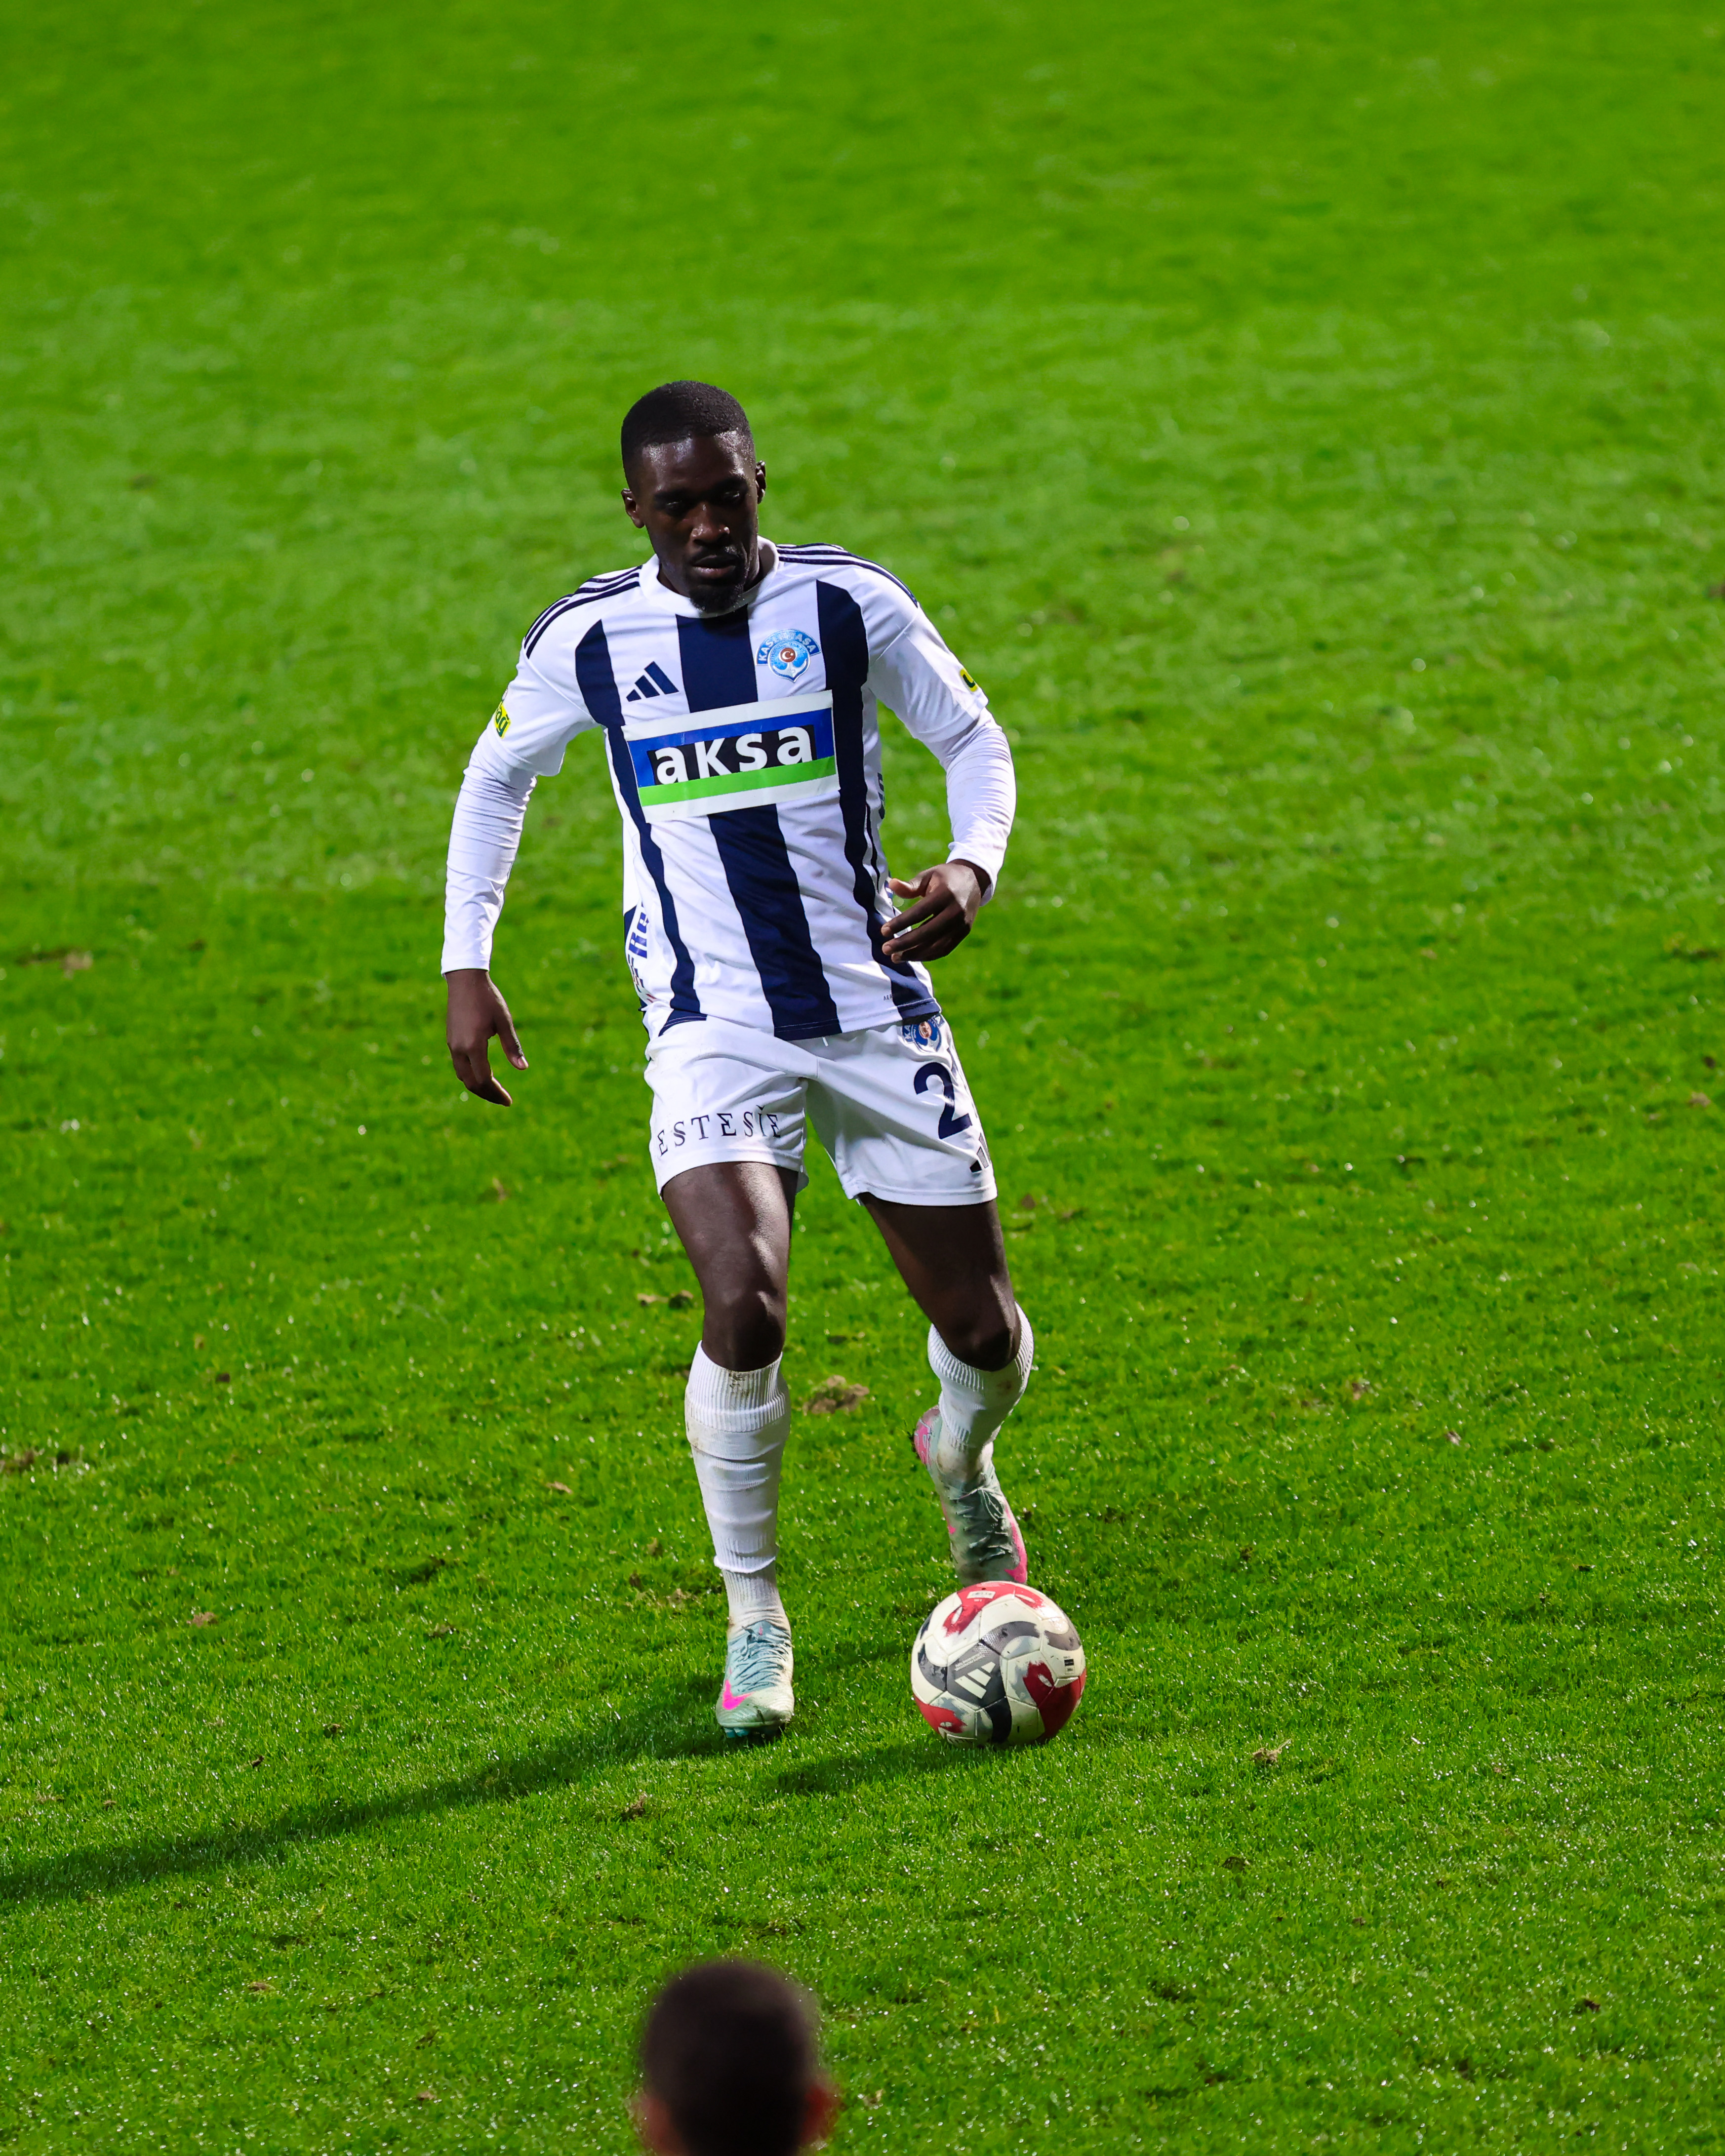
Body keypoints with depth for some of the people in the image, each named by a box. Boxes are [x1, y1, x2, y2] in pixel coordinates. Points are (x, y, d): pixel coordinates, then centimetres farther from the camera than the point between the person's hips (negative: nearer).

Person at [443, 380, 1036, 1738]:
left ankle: (964, 1456, 44)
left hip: (878, 1012, 1)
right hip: (714, 1031, -1)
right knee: (743, 1310, -25)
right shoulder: (585, 642, -3)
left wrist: (974, 867, -13)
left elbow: (974, 741, 7)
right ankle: (756, 1622, -5)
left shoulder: (850, 605, -5)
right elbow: (499, 777, 15)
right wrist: (467, 966, 10)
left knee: (984, 1331, 4)